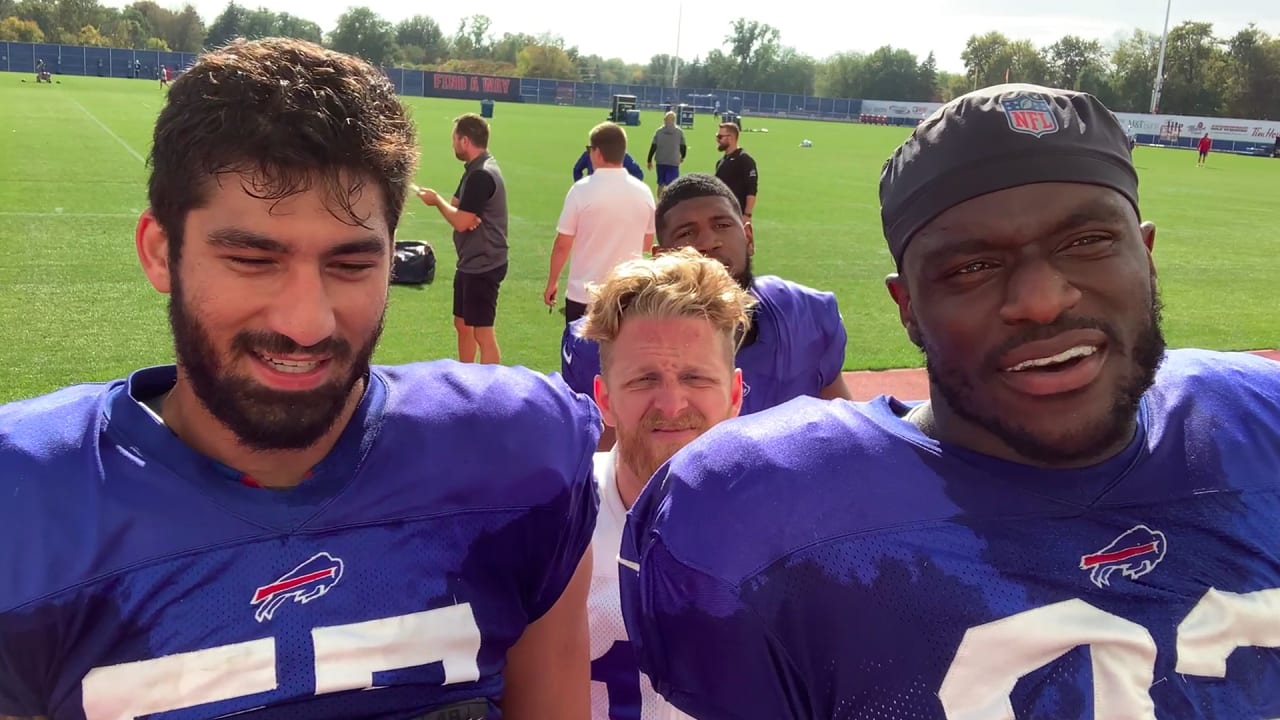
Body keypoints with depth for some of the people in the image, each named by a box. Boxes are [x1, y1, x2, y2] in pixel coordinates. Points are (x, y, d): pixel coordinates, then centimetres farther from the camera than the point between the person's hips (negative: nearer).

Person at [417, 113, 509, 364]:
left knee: (483, 333, -6)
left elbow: (460, 222, -21)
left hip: (483, 266, -11)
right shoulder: (475, 169, 12)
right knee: (462, 325, 20)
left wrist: (436, 200, -5)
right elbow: (456, 208, 11)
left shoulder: (481, 175, -21)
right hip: (471, 263, 11)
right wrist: (453, 209, -13)